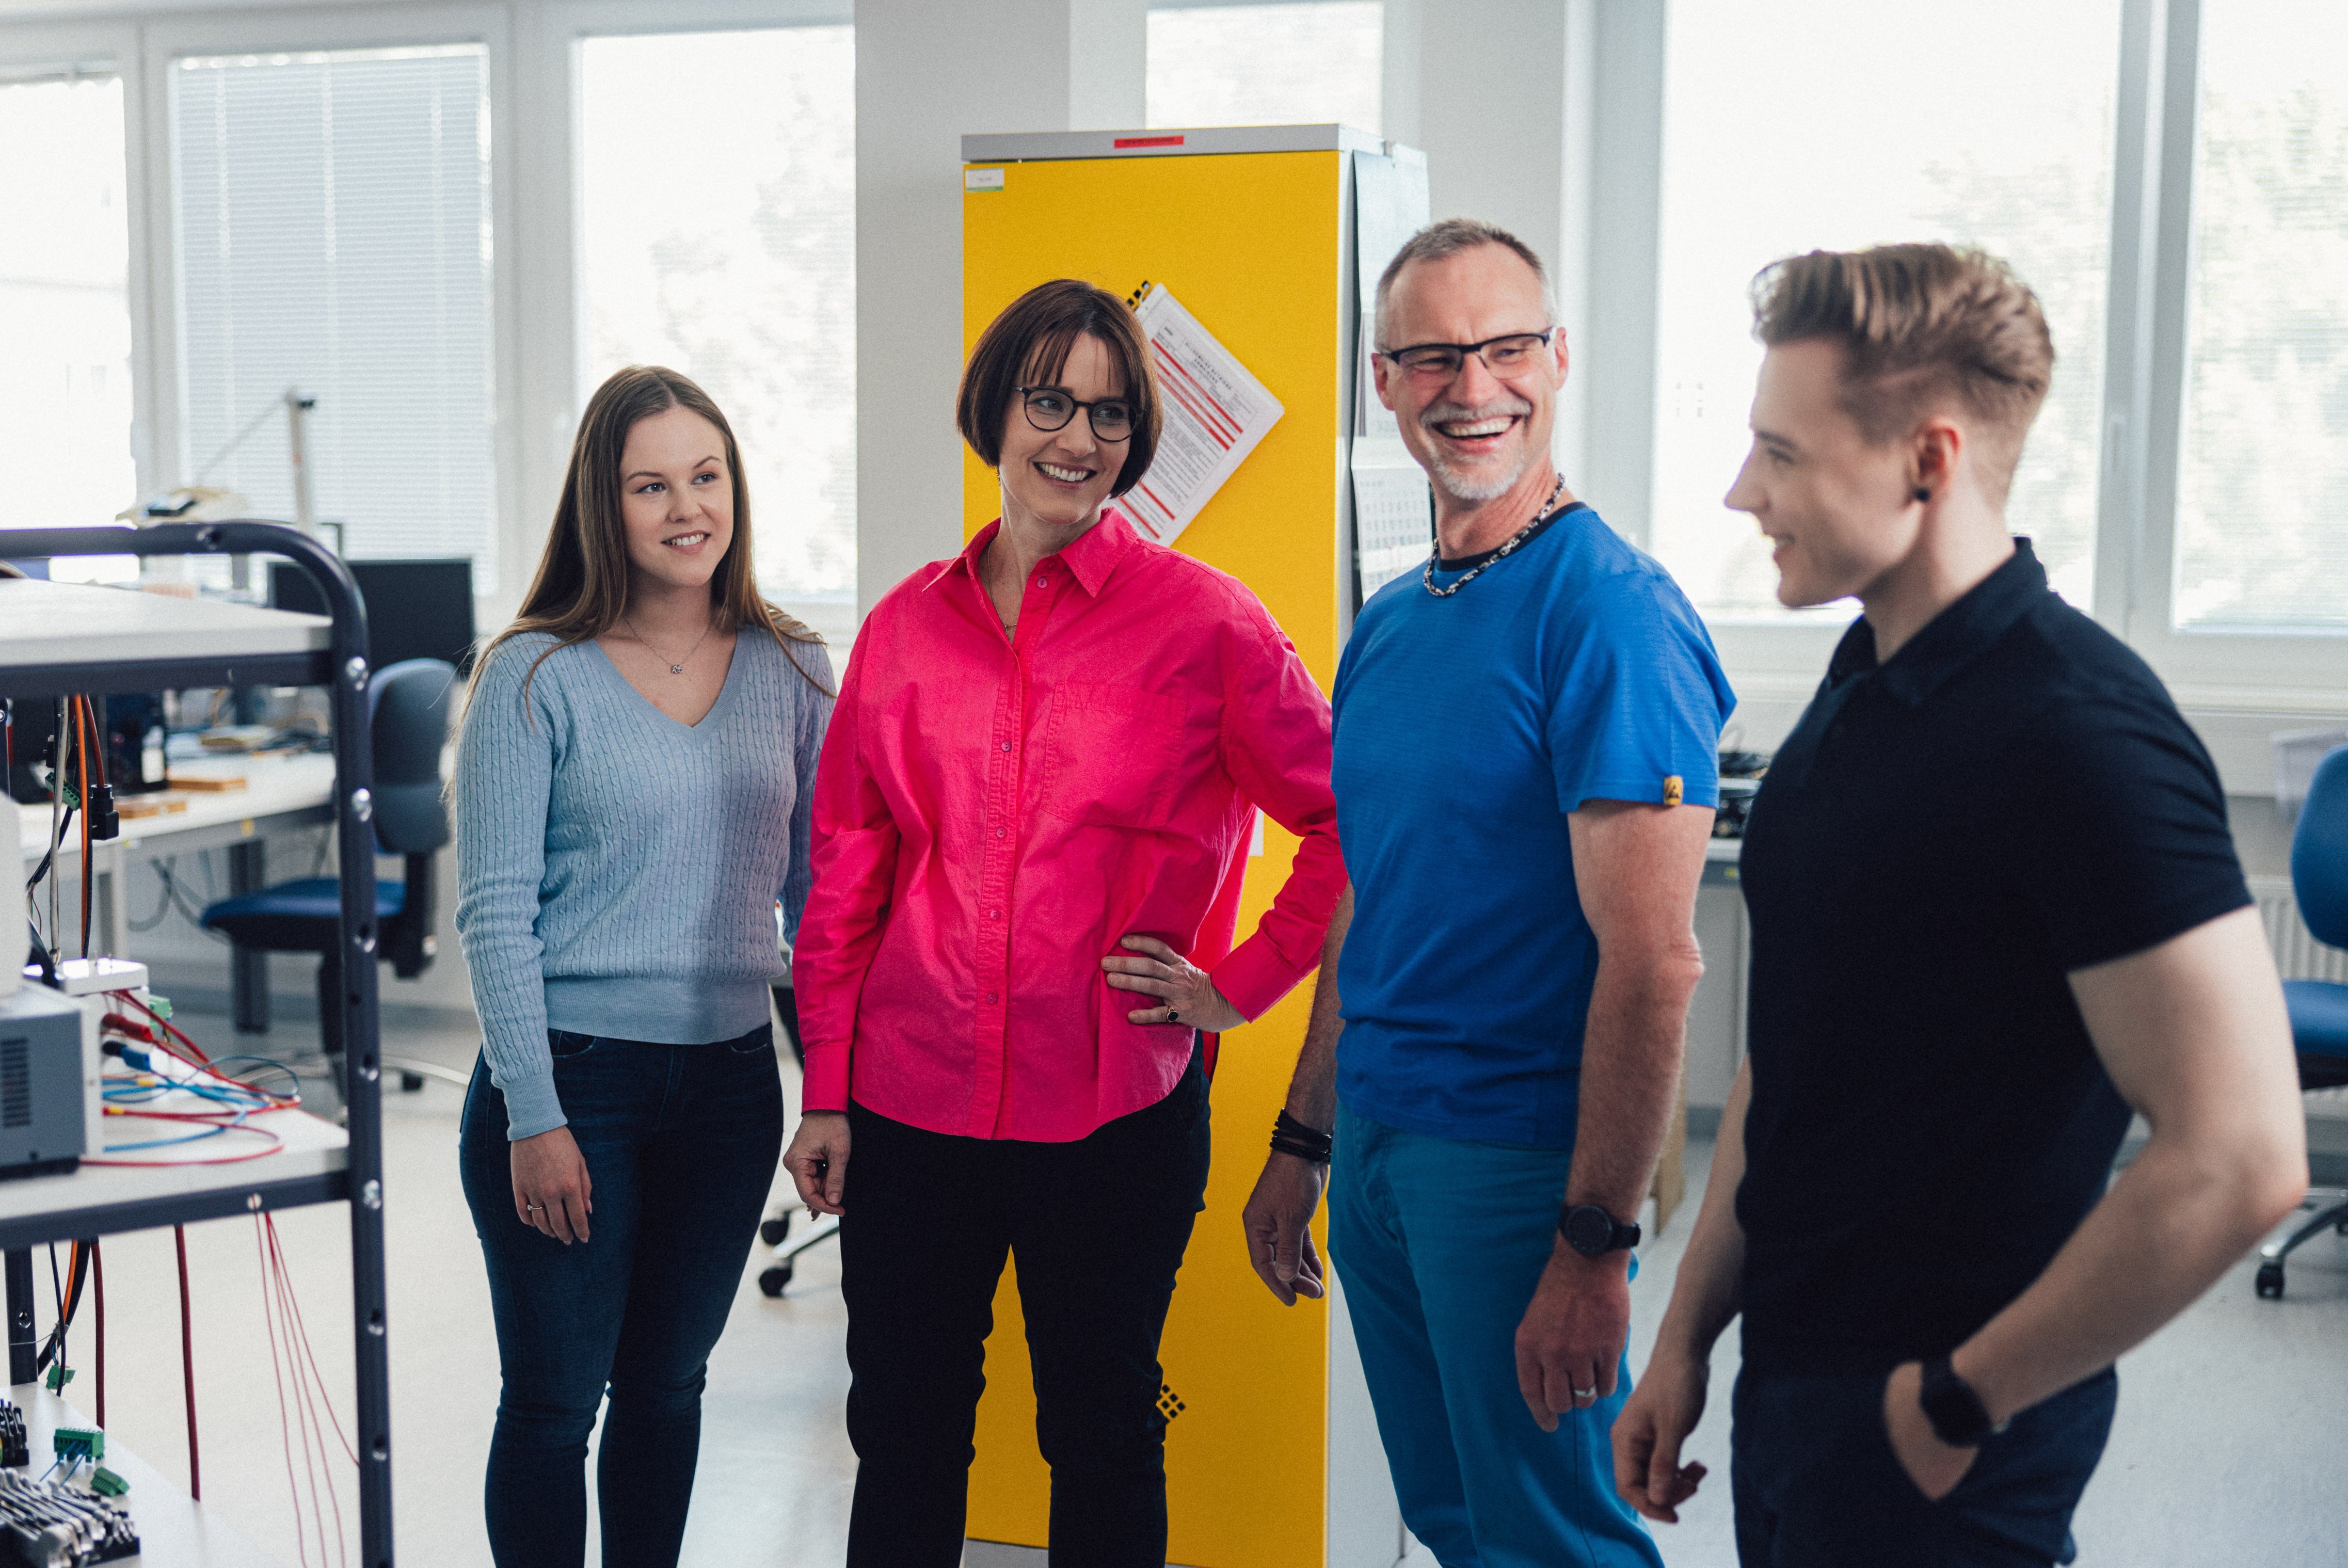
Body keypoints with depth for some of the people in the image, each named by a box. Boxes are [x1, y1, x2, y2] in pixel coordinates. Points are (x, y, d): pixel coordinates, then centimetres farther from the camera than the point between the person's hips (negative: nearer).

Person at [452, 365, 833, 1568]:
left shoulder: (790, 671, 5)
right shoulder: (535, 677, -7)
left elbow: (816, 890, 9)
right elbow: (494, 913, -9)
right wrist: (534, 1117, -13)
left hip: (729, 1079, 4)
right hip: (571, 1077, -4)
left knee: (667, 1385, 16)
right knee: (553, 1403, 5)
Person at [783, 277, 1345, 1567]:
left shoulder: (1203, 624, -5)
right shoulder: (909, 626, 6)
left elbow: (1350, 820, 0)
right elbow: (846, 869, 10)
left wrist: (1242, 982, -4)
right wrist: (828, 1090, 7)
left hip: (1112, 1115, -3)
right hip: (911, 1112, 3)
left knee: (1100, 1438, 12)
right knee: (900, 1437, 14)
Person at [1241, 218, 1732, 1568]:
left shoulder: (1610, 613, -16)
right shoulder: (1389, 625, 9)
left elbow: (1653, 964, -21)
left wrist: (1595, 1243, -22)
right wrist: (1303, 1142, 17)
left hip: (1518, 1161, -8)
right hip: (1377, 1141, 8)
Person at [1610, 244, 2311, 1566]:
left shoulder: (2079, 737, -21)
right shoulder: (1863, 684, 6)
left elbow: (2238, 1162, -26)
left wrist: (1963, 1401, -16)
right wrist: (1689, 1334, 11)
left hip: (1931, 1454, -8)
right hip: (1791, 1382, 8)